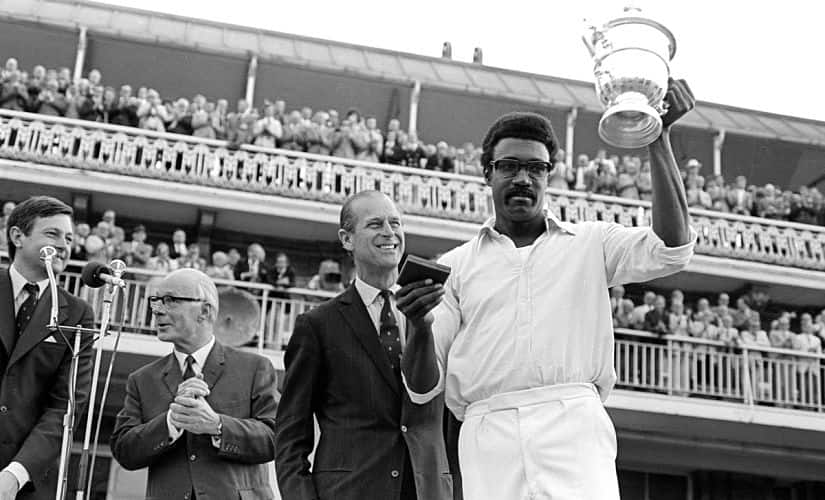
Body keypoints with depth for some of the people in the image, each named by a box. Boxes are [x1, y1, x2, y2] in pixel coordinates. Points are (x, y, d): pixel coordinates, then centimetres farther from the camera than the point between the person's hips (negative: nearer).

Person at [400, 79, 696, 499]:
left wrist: (658, 138, -2)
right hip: (489, 435, 1)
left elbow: (671, 249, 1)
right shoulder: (456, 265, 18)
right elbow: (423, 388, 14)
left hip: (574, 422, -1)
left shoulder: (590, 244, 19)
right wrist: (420, 327, -8)